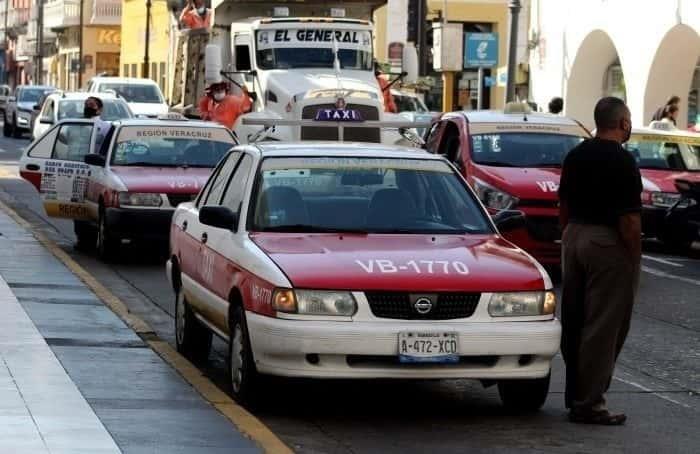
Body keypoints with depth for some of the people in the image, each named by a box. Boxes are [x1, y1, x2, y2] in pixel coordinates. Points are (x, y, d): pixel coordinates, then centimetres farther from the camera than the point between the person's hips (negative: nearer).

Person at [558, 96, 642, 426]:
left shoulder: (575, 156, 8)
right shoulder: (622, 161, -16)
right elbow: (629, 219, -17)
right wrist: (635, 260, -10)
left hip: (575, 237, 8)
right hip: (608, 243, -8)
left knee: (573, 321, 15)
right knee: (603, 326, -3)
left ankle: (576, 394, 24)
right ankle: (589, 404, -2)